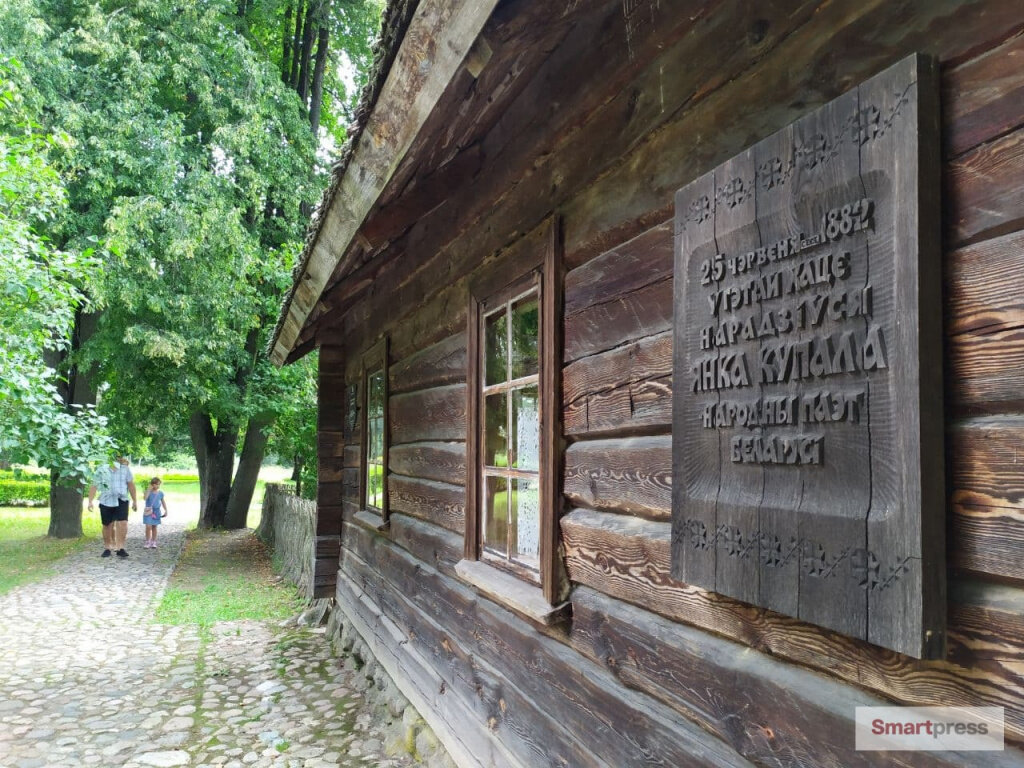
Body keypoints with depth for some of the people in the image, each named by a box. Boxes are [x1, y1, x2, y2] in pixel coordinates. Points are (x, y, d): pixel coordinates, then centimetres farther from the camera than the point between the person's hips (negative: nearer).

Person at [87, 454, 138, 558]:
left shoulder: (125, 469, 2)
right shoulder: (101, 470, -2)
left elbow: (131, 485, 9)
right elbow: (94, 486, 0)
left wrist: (135, 501, 12)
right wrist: (90, 501, -6)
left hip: (121, 501, 0)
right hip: (106, 502, 0)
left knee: (123, 524, -13)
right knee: (107, 526, 8)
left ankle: (120, 548, -7)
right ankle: (107, 548, 23)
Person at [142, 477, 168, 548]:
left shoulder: (160, 493, 5)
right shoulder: (149, 492, -5)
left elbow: (163, 502, 14)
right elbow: (145, 498, -26)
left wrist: (166, 510, 10)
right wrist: (149, 489, -20)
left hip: (156, 511, 3)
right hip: (149, 511, -3)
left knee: (154, 527, 10)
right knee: (148, 526, -11)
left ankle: (153, 542, 19)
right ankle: (148, 542, 2)